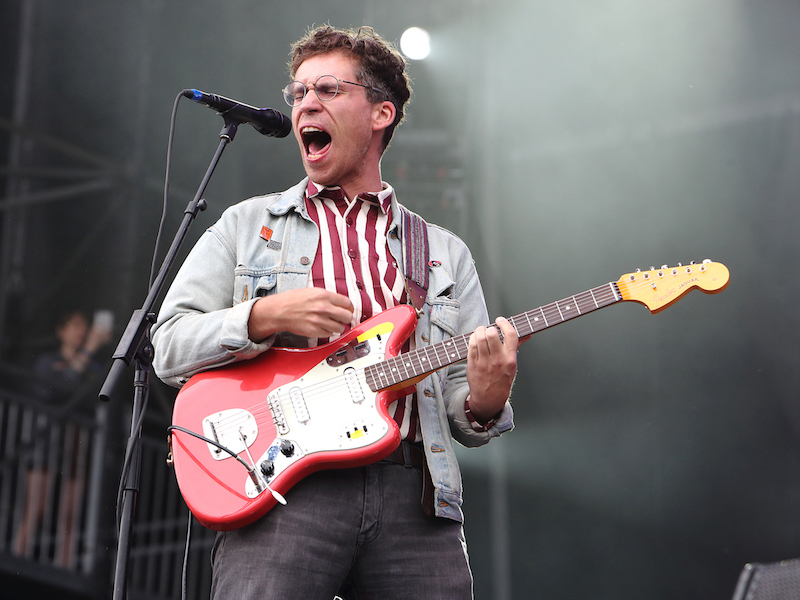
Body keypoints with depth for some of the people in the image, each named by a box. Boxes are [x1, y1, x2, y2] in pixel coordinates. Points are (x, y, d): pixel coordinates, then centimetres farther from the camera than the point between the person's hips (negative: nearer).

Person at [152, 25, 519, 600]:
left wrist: (484, 404, -9)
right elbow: (169, 348, 7)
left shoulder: (445, 253, 20)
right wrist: (265, 317, -9)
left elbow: (460, 408, 16)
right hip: (282, 490, -2)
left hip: (415, 496, 2)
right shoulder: (247, 224, 16)